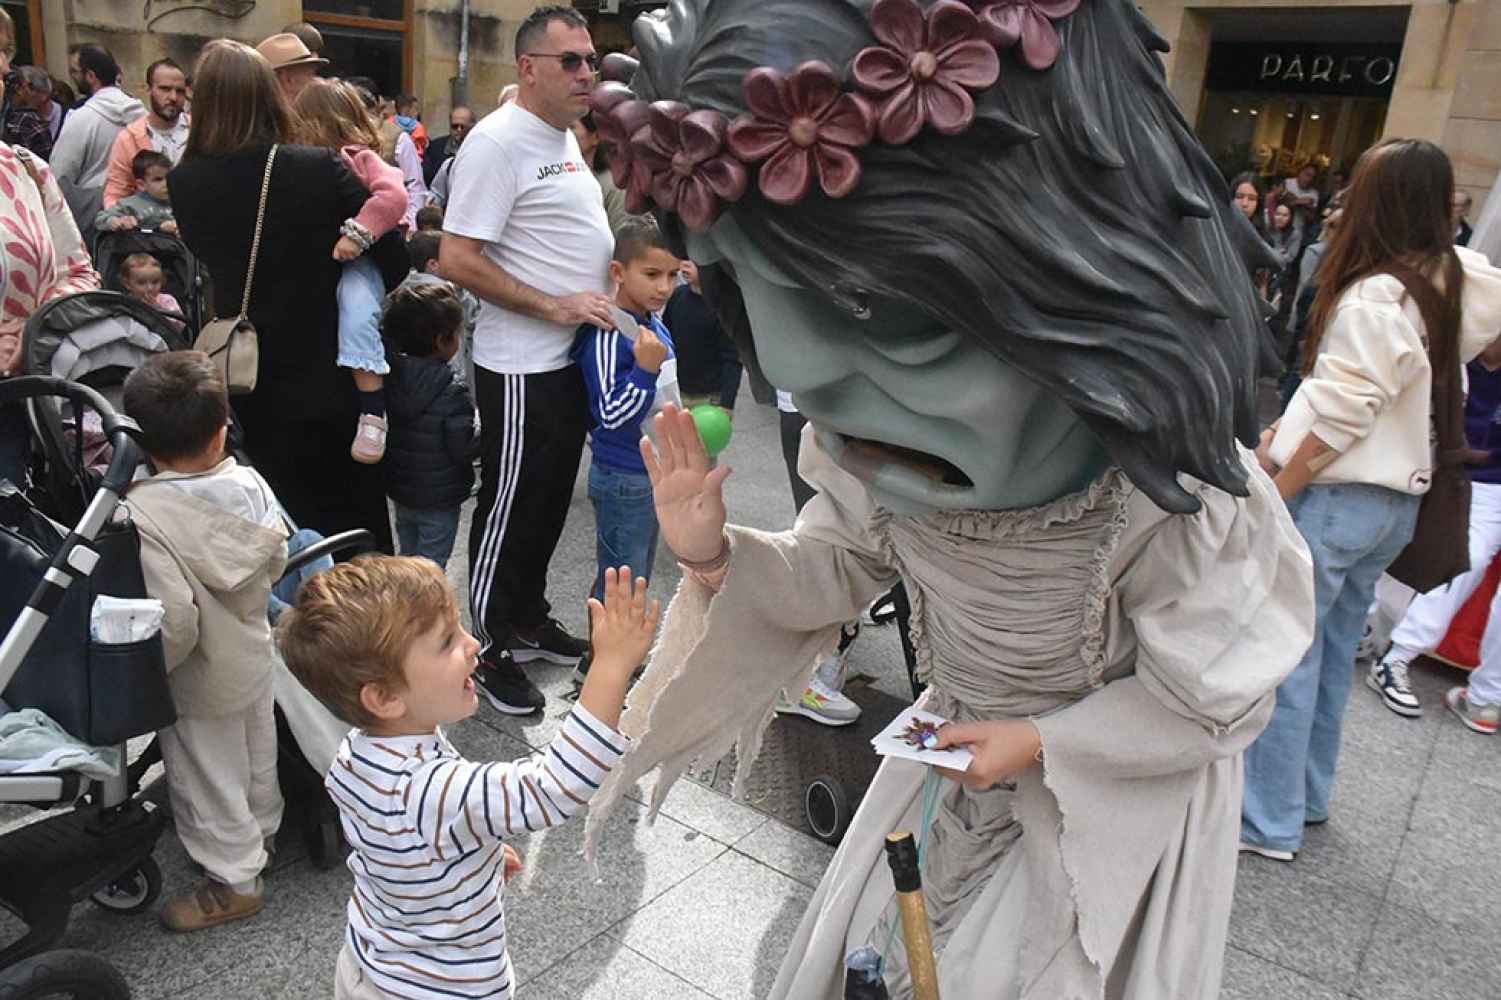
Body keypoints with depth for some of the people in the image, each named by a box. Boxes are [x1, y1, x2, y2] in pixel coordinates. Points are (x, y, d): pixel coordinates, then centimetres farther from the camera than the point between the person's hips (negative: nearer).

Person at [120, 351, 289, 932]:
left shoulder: (142, 517, -31)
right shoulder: (250, 484, -15)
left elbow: (173, 621, -32)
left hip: (200, 682, -6)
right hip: (253, 653, 6)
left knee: (207, 777, 14)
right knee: (256, 754, 26)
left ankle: (234, 879, 31)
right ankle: (261, 833, 49)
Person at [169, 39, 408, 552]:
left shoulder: (182, 184, -7)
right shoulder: (321, 169, -17)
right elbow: (394, 263, -12)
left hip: (247, 387, 3)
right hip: (328, 380, -3)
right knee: (354, 527, 14)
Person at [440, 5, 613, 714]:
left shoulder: (564, 138, 14)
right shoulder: (497, 142, -15)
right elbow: (457, 260, -21)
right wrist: (555, 306, -21)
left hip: (572, 360, 9)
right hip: (521, 367, -9)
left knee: (551, 501, 18)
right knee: (510, 509, 3)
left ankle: (530, 620, 35)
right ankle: (491, 650, 19)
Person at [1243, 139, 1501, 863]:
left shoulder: (1374, 297, -20)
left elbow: (1340, 414, -21)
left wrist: (1269, 497, -14)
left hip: (1338, 495, -9)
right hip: (1398, 499, 9)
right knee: (1333, 650, 18)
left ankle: (1269, 822, 8)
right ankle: (1306, 795, 32)